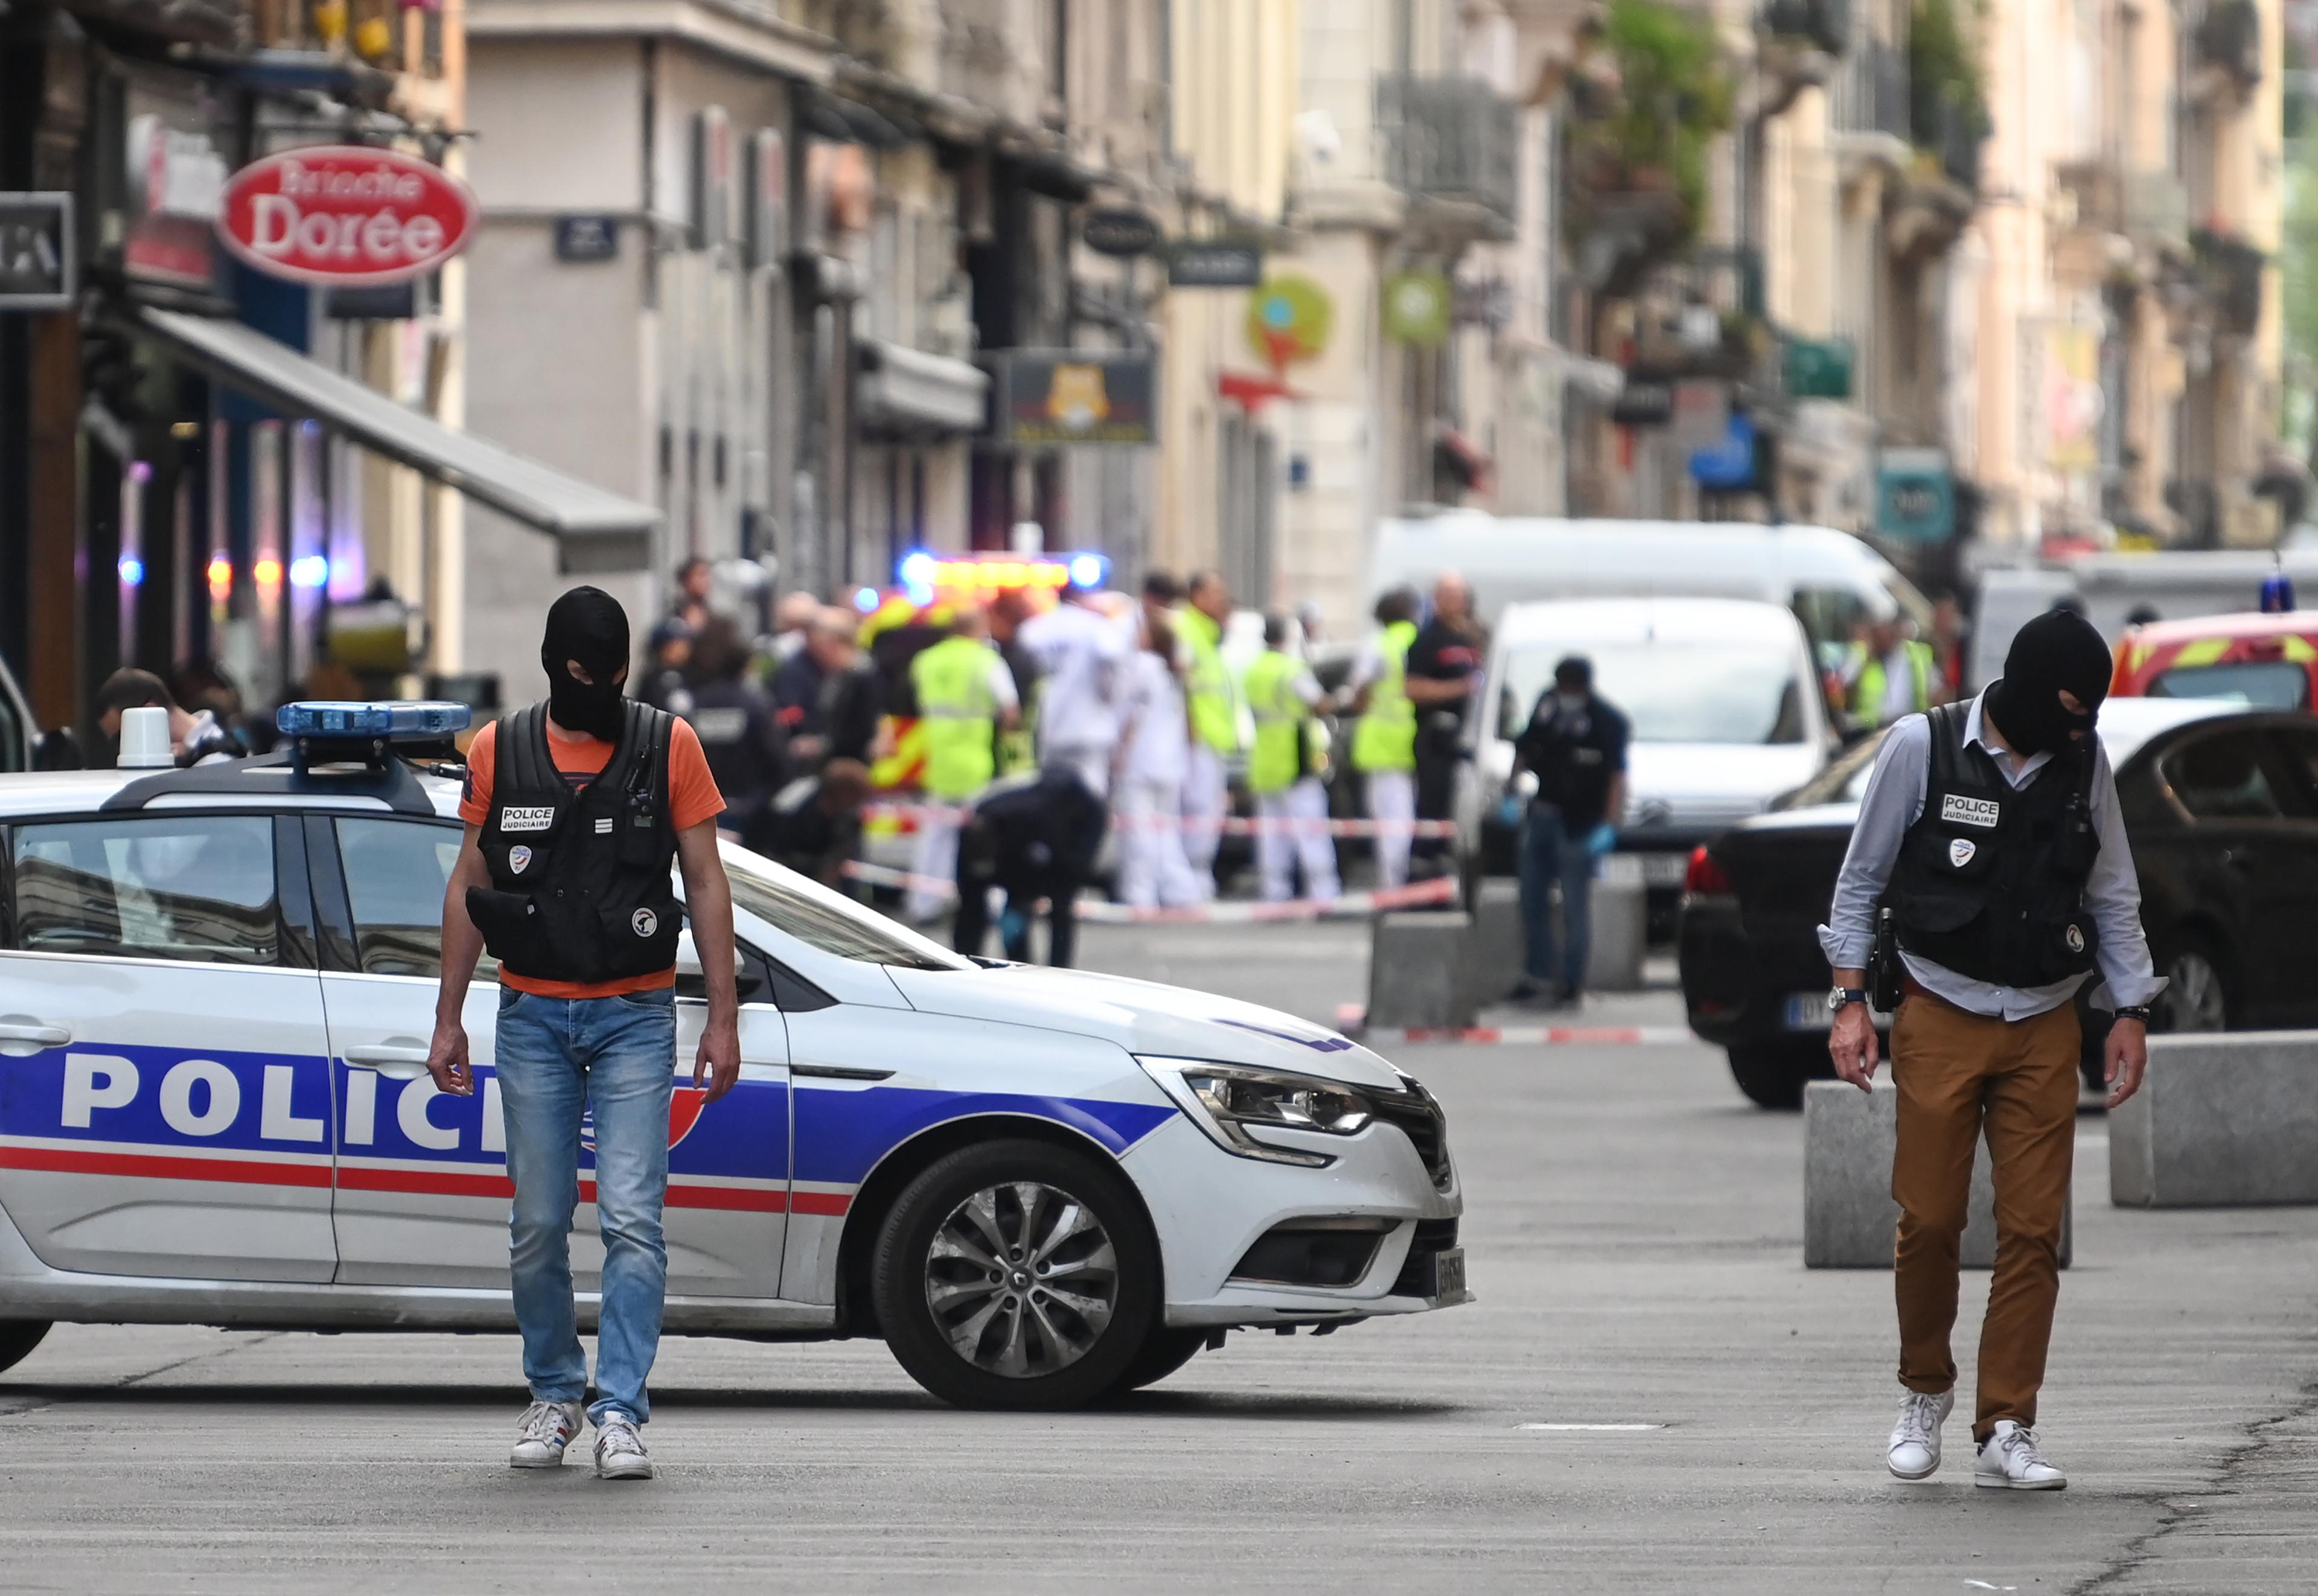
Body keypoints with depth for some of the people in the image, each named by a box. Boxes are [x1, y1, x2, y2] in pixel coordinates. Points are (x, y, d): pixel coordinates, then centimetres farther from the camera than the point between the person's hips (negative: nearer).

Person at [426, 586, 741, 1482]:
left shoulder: (669, 746, 0)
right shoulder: (500, 751, 4)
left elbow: (705, 884, 2)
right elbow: (469, 887, 10)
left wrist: (723, 1017, -2)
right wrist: (448, 1020, 7)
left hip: (636, 1015, -2)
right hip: (532, 1018, 2)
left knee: (632, 1219, -11)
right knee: (539, 1223, 5)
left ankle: (620, 1412, -10)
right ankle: (553, 1394, 21)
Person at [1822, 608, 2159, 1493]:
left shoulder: (2085, 764, 4)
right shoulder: (1922, 747, -5)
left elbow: (2112, 898, 14)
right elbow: (1860, 880, 2)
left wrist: (2132, 1012, 8)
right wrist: (1850, 1001, -4)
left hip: (2044, 1027, 3)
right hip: (1941, 1018, -2)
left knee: (2034, 1229, -4)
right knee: (1929, 1220, -4)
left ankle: (2007, 1431, -1)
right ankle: (1925, 1392, 20)